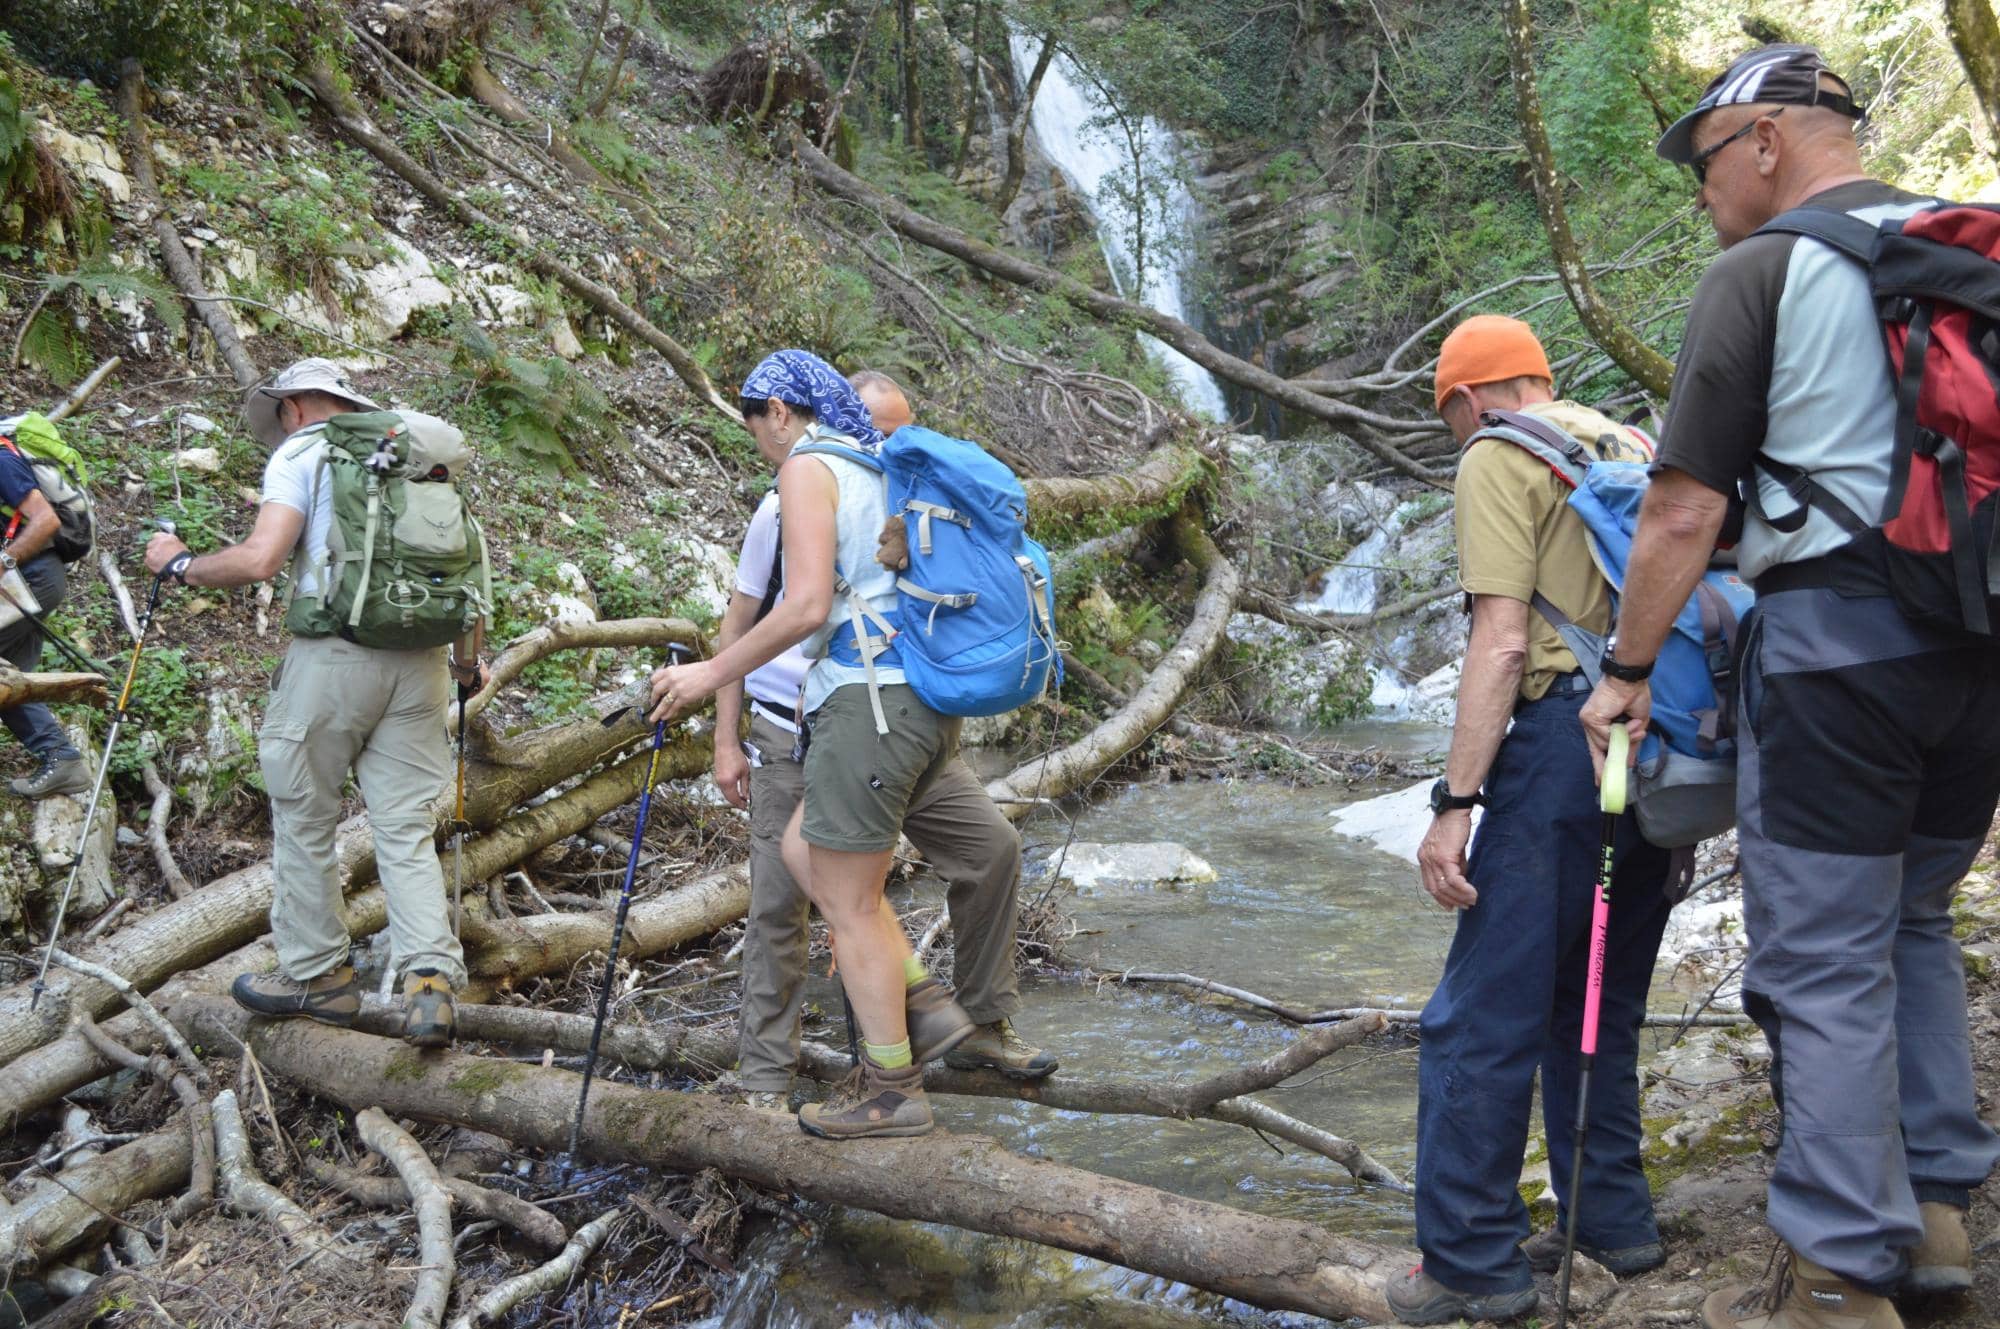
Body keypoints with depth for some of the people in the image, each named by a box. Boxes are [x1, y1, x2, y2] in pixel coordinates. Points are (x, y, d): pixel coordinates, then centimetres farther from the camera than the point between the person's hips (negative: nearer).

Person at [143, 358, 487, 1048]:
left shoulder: (299, 454, 1)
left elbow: (259, 559, -13)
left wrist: (179, 563, 5)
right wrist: (469, 659, 26)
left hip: (334, 653, -5)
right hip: (418, 660, 5)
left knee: (304, 821, 11)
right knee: (406, 828, 5)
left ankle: (316, 975, 19)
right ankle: (430, 979, -6)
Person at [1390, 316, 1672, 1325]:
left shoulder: (1497, 459, -3)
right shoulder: (1631, 448, 20)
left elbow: (1503, 643, -13)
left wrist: (1454, 804, -15)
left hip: (1567, 735, -8)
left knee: (1482, 1015, -2)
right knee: (1597, 1000, 19)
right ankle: (1611, 1221, 27)